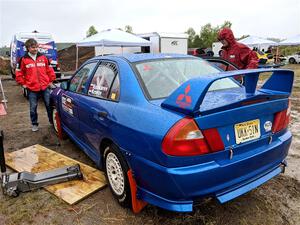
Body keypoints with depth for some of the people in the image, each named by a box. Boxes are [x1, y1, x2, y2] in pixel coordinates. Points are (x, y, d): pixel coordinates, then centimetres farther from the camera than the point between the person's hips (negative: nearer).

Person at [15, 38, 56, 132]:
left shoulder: (43, 57, 4)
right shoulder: (23, 59, -1)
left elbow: (50, 70, 11)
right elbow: (18, 73, 5)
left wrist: (51, 81, 9)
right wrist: (23, 84, 3)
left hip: (45, 87, 1)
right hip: (32, 89, -1)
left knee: (49, 105, 7)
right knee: (33, 108, 7)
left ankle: (52, 121, 22)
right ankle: (34, 124, 23)